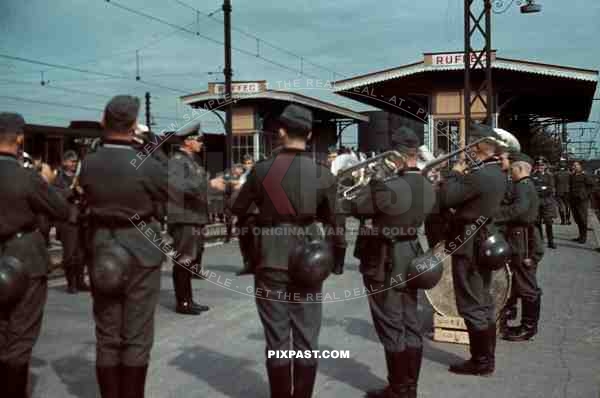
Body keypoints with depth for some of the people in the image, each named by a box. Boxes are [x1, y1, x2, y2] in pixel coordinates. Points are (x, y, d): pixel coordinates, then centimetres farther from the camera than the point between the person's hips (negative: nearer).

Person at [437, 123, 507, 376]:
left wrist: (455, 173, -8)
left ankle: (481, 362, 8)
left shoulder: (478, 175, -22)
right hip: (484, 243, 10)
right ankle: (486, 357, 25)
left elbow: (444, 198, -21)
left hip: (468, 246, -10)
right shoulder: (496, 173, 9)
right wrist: (463, 176, 4)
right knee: (482, 303, 16)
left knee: (472, 306, -1)